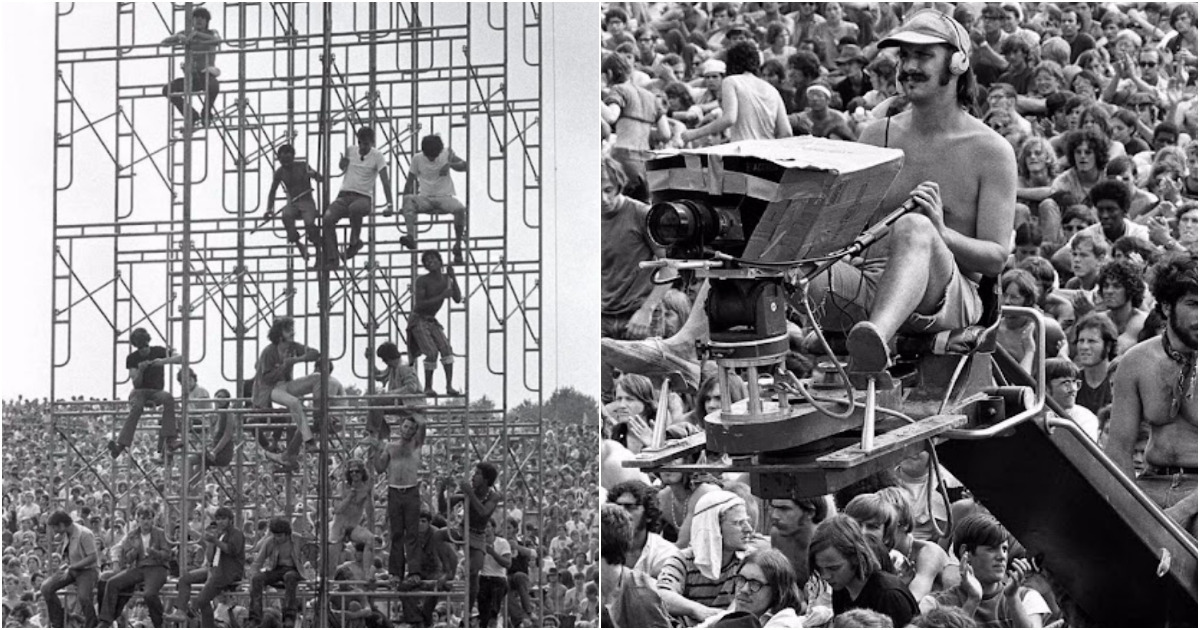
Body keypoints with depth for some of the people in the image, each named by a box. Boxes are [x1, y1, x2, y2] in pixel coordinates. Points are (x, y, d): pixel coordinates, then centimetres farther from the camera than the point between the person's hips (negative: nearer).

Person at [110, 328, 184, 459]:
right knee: (136, 406, -37)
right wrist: (140, 370, -23)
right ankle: (121, 444, -49)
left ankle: (170, 440, -42)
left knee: (168, 398, -36)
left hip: (156, 391, 1)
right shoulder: (132, 358, 2)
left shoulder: (158, 351, 2)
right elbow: (136, 383, -4)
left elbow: (181, 358, -9)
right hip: (140, 391, -1)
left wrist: (164, 361, -24)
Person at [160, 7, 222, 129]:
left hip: (207, 76, -4)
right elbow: (164, 42, -3)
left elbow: (217, 41, -27)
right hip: (191, 77, 4)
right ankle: (193, 117, -5)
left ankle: (206, 114, -11)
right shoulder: (186, 33, 7)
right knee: (167, 89, -18)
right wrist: (179, 37, -24)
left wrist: (196, 34, -36)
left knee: (213, 86, -40)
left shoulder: (212, 33, -1)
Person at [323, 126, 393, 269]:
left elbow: (385, 181, -9)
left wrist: (389, 205, -21)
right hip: (344, 195, 4)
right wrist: (342, 163, 3)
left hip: (363, 197, -3)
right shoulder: (350, 151, 8)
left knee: (354, 208, -42)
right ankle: (332, 259, -23)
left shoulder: (377, 156, -3)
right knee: (328, 218, -26)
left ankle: (355, 241, -17)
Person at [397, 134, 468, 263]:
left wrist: (450, 164, -24)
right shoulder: (417, 159, 2)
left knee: (460, 209, -32)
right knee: (408, 200, -31)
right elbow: (410, 182, 4)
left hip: (445, 197, -1)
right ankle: (411, 237, -45)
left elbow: (464, 166, -3)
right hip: (425, 199, 1)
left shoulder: (447, 154, 2)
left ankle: (458, 245, -15)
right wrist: (404, 206, -5)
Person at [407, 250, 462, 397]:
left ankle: (449, 386, -16)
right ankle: (428, 387, -6)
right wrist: (441, 296, -29)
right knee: (432, 352, -20)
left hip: (432, 322, 6)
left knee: (446, 349, -14)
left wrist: (453, 277, -17)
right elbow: (419, 305, -24)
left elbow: (458, 300, -7)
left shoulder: (446, 279, 1)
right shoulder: (422, 280, -17)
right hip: (418, 320, -6)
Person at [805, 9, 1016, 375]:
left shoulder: (991, 152, 5)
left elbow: (996, 259, -2)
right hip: (873, 287, 4)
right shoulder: (877, 136, 17)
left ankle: (875, 340, -67)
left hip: (950, 298, -4)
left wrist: (940, 235, -22)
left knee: (913, 227, -39)